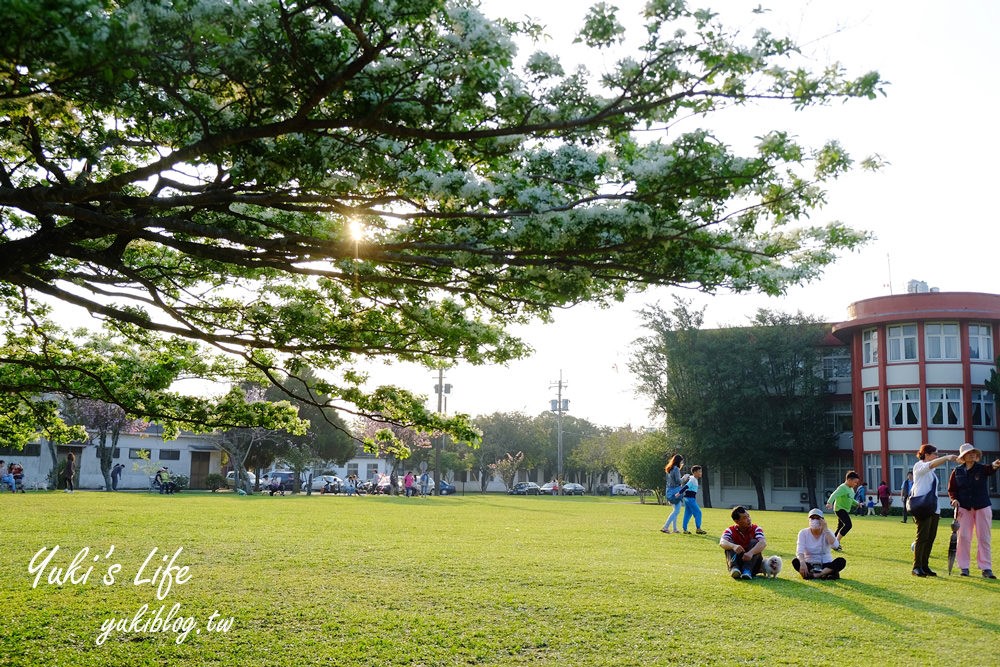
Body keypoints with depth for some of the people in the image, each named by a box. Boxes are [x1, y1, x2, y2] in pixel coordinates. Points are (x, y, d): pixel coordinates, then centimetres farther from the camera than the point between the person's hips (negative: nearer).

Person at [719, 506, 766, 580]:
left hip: (753, 563, 0)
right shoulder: (731, 530, -4)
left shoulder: (756, 529, -5)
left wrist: (751, 552, -46)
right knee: (729, 545, -20)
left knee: (754, 542, -23)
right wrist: (733, 546, -49)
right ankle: (734, 568, -39)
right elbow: (722, 543, -25)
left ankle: (747, 570, -36)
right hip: (737, 562, 0)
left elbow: (763, 543, -26)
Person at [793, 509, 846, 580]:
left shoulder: (827, 532, 1)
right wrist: (802, 563, -38)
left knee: (841, 561, -27)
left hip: (826, 565, 1)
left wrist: (825, 529, -19)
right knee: (795, 561, -31)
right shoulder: (803, 533, -2)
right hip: (809, 565, -1)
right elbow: (799, 551, -17)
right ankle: (825, 574, -37)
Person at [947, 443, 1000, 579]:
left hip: (982, 507, -1)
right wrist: (954, 499, -13)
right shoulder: (957, 472, 3)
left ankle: (986, 568, 6)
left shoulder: (982, 469, -3)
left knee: (983, 538, 1)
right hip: (964, 508, 1)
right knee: (963, 537, 0)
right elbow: (951, 490, 8)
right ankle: (964, 567, 8)